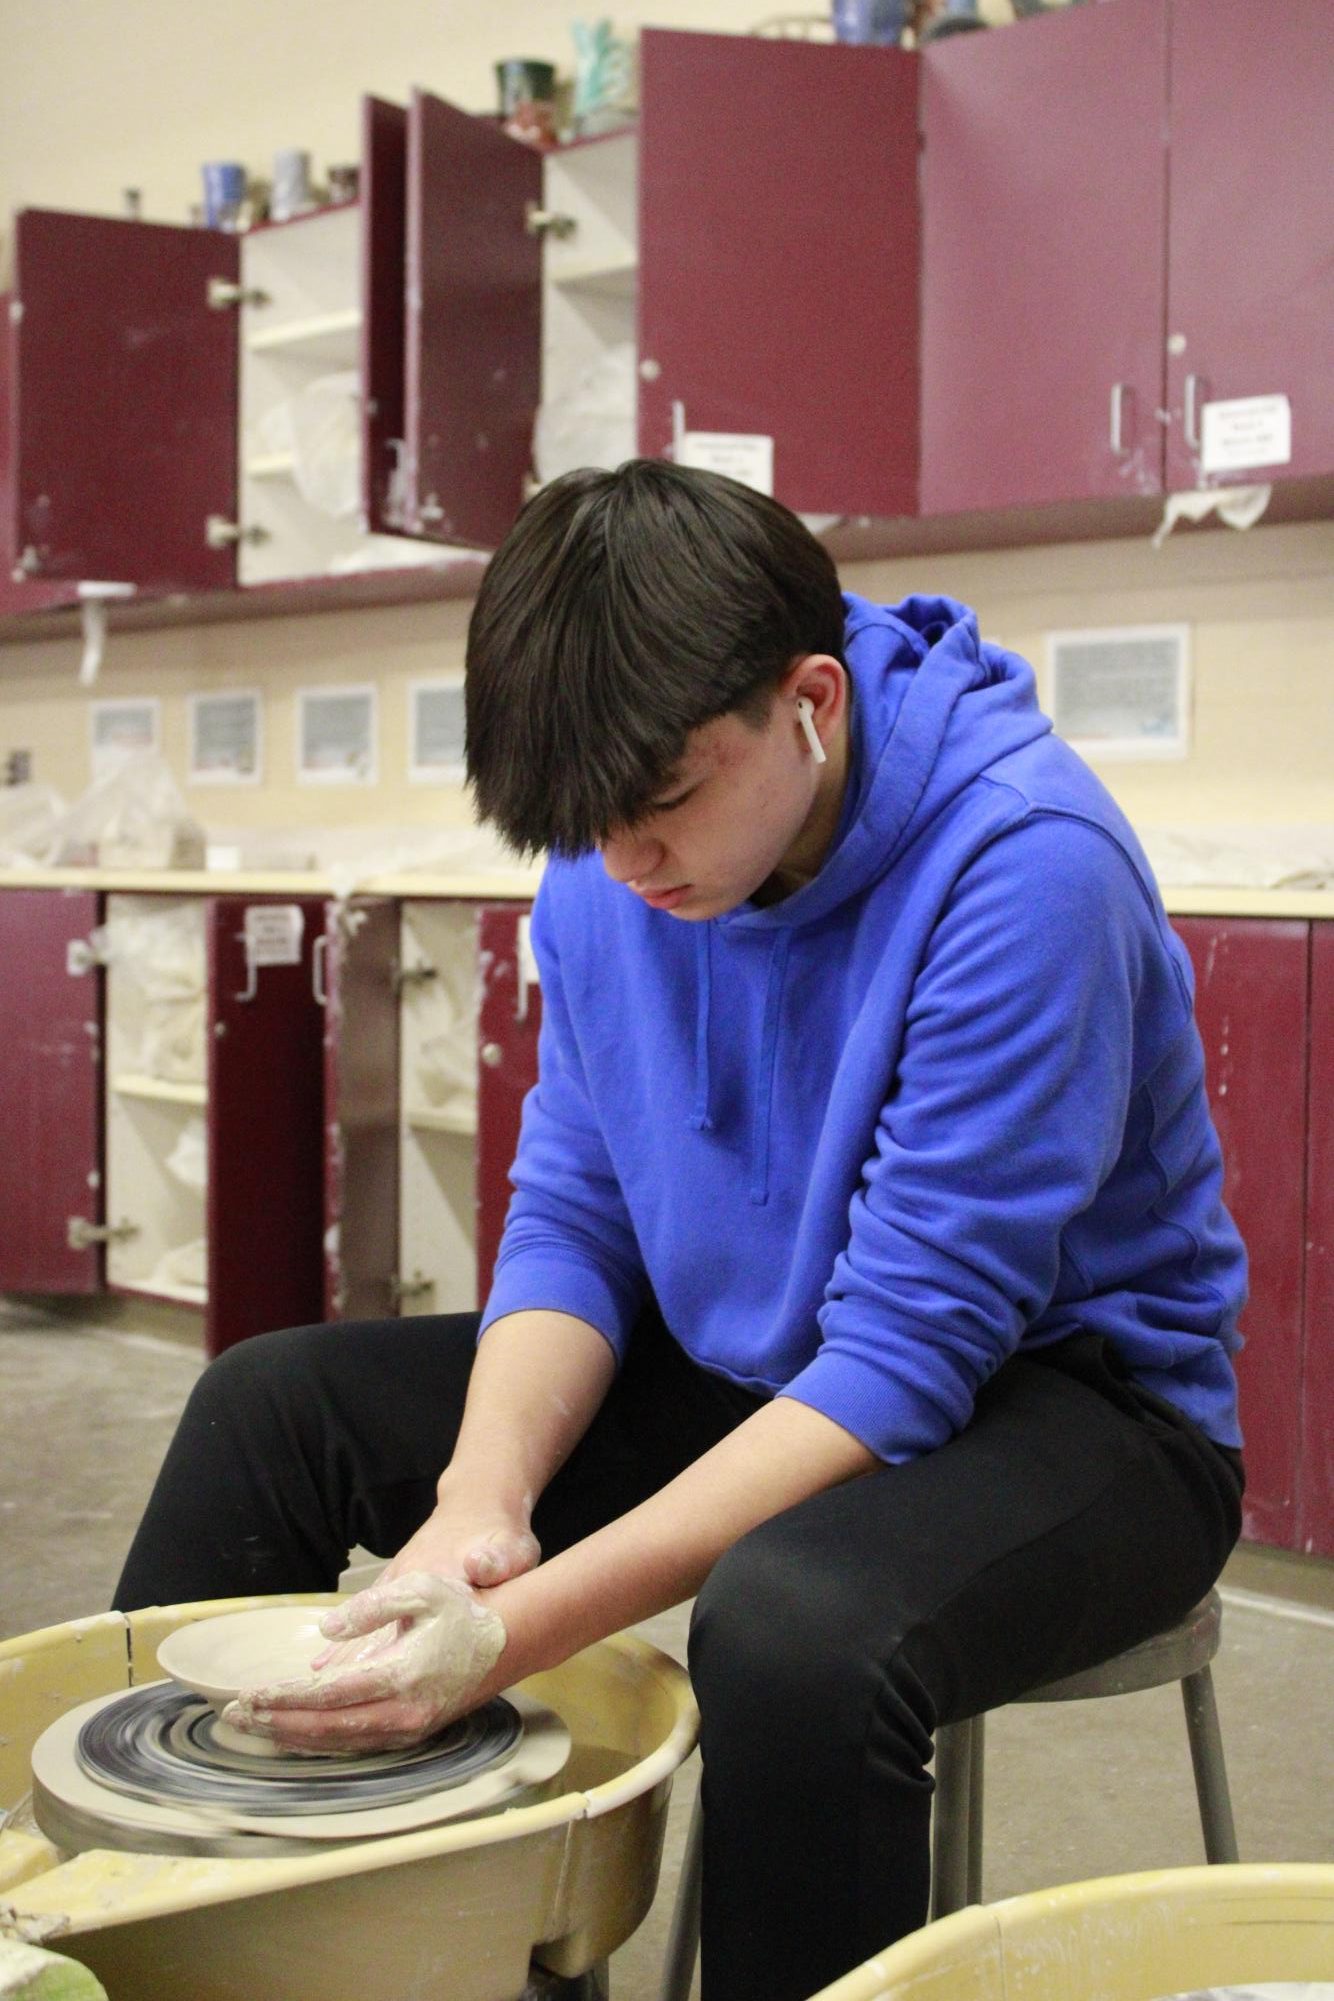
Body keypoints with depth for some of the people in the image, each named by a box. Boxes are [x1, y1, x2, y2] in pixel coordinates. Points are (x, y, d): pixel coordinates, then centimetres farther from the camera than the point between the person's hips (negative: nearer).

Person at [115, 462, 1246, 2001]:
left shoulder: (1024, 866, -28)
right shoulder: (612, 865, -7)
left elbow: (908, 1356, -30)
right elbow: (571, 1221, -1)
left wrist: (523, 1626, -34)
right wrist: (482, 1496, -21)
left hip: (1066, 1398, -6)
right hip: (747, 1374, 7)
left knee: (795, 1623, -40)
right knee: (272, 1402, 5)